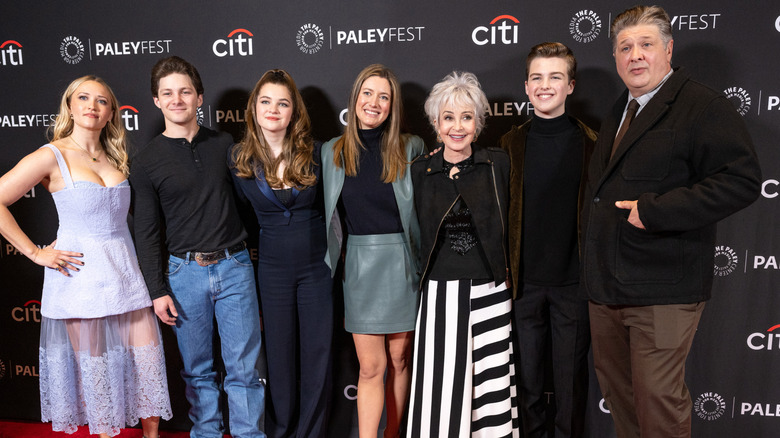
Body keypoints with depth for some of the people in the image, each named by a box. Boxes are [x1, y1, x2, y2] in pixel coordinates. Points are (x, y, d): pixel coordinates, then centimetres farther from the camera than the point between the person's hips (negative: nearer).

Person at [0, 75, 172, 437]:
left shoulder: (115, 157, 11)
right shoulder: (53, 156, -5)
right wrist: (35, 252, -8)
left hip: (125, 271, 5)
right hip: (81, 275, -4)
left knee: (148, 358, 5)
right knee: (95, 368, 7)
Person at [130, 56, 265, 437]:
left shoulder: (225, 145, 6)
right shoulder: (146, 162, 1)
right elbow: (146, 232, 2)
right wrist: (157, 290, -2)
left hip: (234, 266, 1)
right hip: (185, 272, 0)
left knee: (243, 366, 5)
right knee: (198, 369, 11)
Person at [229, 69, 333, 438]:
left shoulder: (314, 152, -3)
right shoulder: (240, 159, -1)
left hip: (317, 266, 0)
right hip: (272, 266, 0)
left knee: (317, 354, 7)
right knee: (280, 355, 10)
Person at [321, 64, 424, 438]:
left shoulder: (411, 148, 0)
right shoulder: (332, 151, 5)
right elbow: (330, 216, 11)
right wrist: (330, 265, 9)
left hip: (402, 263, 0)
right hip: (360, 264, 0)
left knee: (400, 360, 11)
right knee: (371, 367, 3)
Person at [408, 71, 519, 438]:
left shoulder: (498, 163, 1)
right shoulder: (421, 171, 3)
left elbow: (510, 223, 5)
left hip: (490, 293, 0)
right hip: (441, 294, 1)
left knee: (491, 387, 5)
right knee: (442, 387, 4)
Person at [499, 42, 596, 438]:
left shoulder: (590, 144, -1)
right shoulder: (510, 145, 3)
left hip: (573, 281, -1)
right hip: (524, 281, 2)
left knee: (571, 379, 11)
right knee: (527, 378, 14)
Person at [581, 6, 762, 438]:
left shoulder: (702, 106, -8)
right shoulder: (617, 114, 17)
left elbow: (742, 179, -20)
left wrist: (653, 210, -23)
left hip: (662, 290, -8)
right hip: (606, 286, 8)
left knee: (658, 399, 0)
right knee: (614, 387, 19)